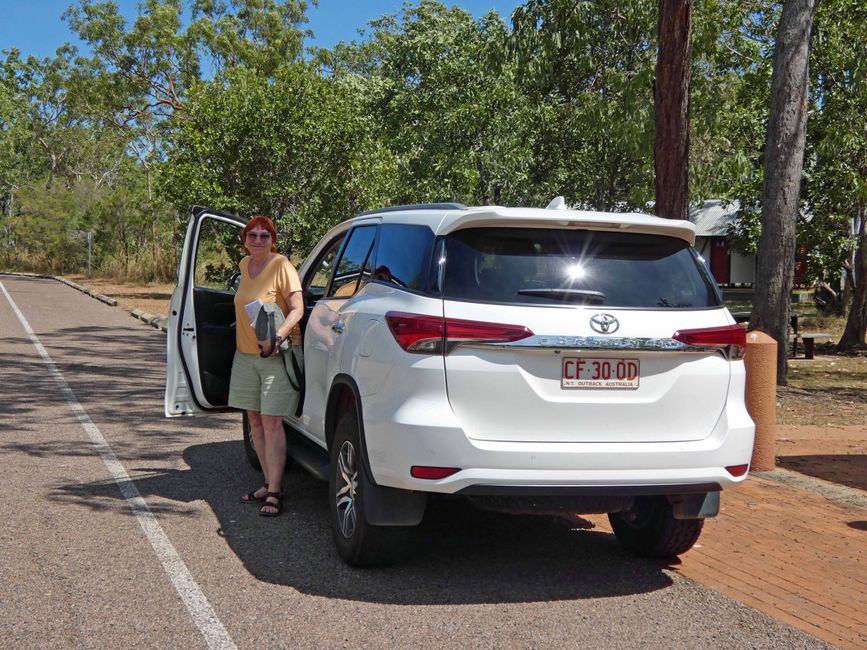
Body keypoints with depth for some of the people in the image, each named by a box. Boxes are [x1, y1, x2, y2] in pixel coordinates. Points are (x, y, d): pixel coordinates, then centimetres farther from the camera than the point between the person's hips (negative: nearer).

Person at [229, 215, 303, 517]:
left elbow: (297, 308, -19)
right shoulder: (244, 265, 10)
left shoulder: (282, 266, -12)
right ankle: (270, 484, 21)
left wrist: (279, 334, -33)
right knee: (255, 421, 10)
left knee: (271, 422, -10)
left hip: (276, 355, -7)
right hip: (245, 354, 7)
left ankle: (274, 493, -7)